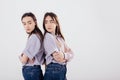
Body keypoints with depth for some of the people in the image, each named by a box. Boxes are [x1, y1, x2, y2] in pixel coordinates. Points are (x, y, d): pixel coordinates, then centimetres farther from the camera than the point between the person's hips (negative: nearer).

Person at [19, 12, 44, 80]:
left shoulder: (33, 37, -17)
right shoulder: (38, 35, 11)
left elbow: (23, 60, -15)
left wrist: (21, 57, 4)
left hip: (30, 71, -9)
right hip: (36, 70, 9)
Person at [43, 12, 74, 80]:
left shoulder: (59, 37, 14)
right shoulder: (48, 37, -10)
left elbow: (71, 53, 6)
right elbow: (58, 58, -18)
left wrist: (64, 55, -13)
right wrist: (67, 55, -1)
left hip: (62, 70, 7)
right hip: (54, 70, -7)